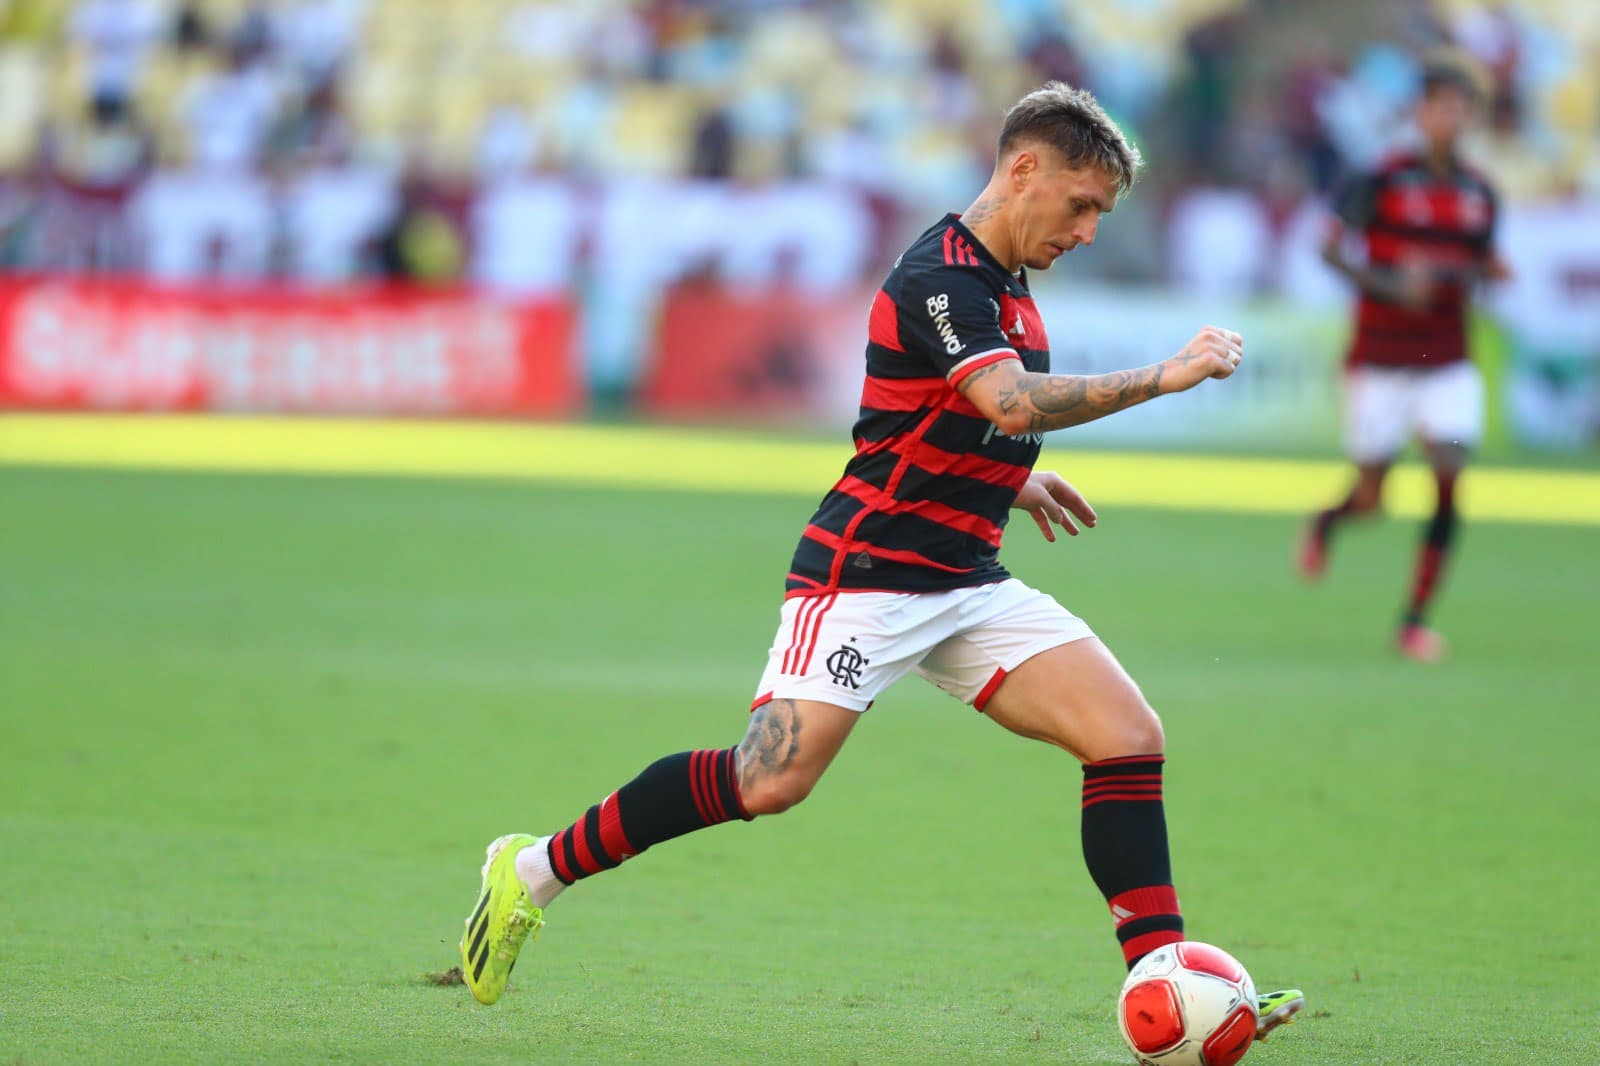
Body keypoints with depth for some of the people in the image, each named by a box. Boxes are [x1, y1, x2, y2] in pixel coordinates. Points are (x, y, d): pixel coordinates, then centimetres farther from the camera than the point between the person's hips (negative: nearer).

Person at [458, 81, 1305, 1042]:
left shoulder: (1004, 281, 15)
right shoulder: (940, 277, -16)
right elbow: (1015, 404, -32)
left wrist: (1013, 480, 23)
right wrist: (1167, 375, -26)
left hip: (968, 585, 9)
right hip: (868, 574, -9)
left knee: (1130, 737, -6)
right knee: (770, 782, -18)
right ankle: (536, 871, 0)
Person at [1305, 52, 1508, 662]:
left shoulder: (1479, 193, 6)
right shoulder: (1383, 180, -8)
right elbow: (1330, 248, -10)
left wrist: (1492, 274, -4)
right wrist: (1390, 283, -22)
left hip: (1447, 365, 3)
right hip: (1379, 359, -3)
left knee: (1449, 482, -12)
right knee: (1369, 498, 1)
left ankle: (1416, 620, -2)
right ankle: (1324, 521, 40)